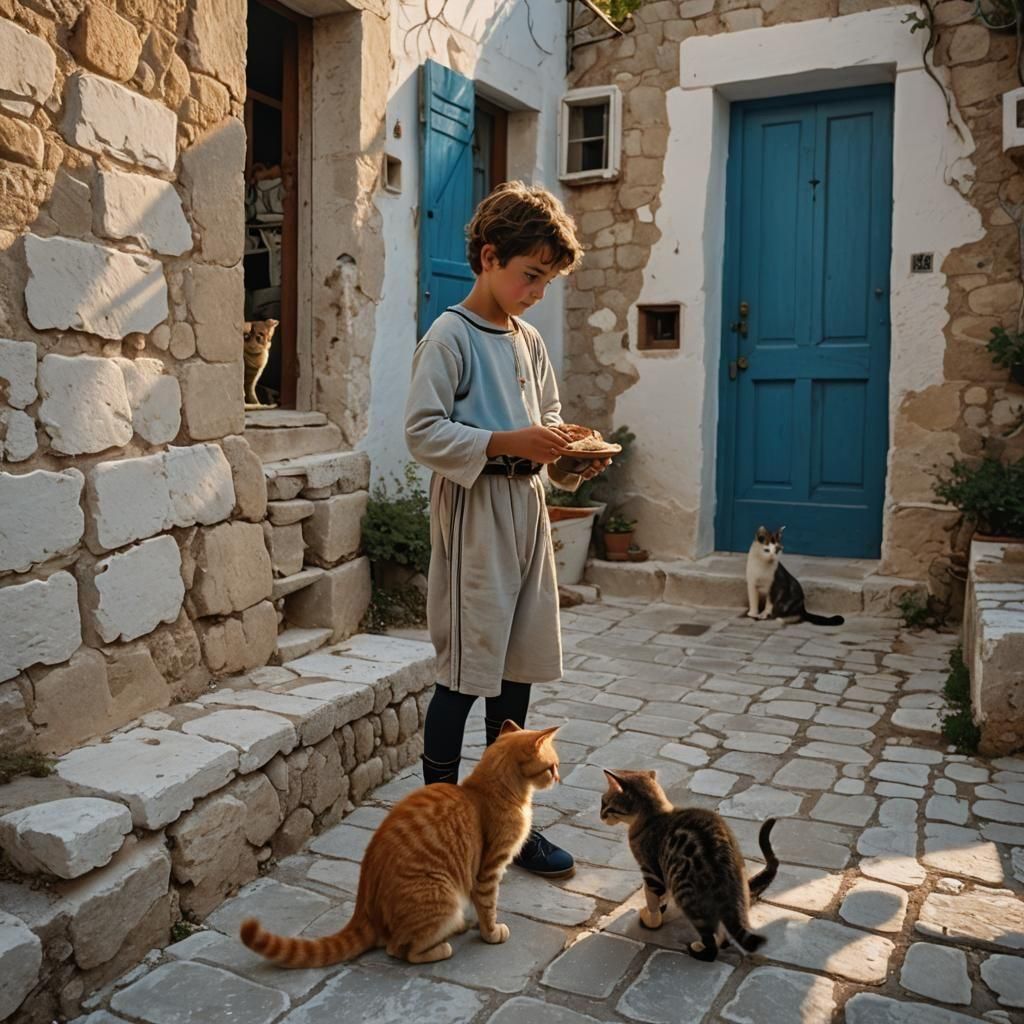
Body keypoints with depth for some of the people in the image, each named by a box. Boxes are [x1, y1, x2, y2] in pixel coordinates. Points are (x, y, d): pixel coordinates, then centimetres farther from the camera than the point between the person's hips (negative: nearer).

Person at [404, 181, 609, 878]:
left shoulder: (530, 341, 14)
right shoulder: (451, 336, -8)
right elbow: (422, 431, -14)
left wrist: (570, 459, 0)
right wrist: (504, 442, -23)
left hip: (527, 510, 7)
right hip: (473, 513, -7)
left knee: (517, 672, 12)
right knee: (465, 675, -1)